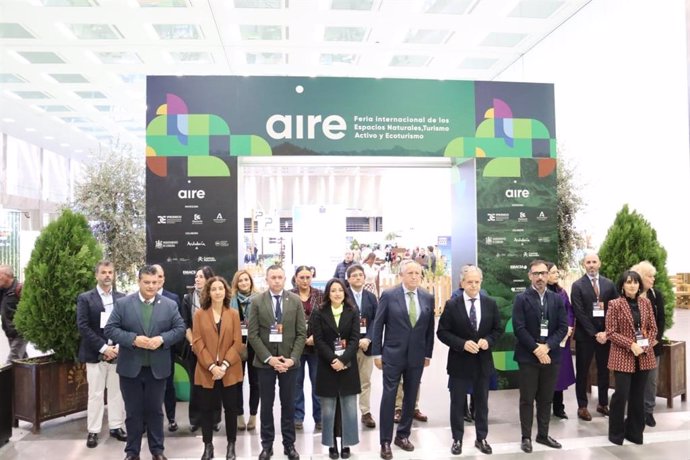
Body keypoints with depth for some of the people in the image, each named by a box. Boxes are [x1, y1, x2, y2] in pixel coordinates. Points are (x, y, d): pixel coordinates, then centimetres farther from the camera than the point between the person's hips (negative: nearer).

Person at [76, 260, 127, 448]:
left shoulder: (122, 298, 7)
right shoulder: (85, 298, -1)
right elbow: (83, 327, -9)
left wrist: (119, 347, -9)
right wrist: (103, 348, -15)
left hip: (118, 352, 3)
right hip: (95, 354, -2)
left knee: (116, 392, 9)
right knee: (95, 394, 4)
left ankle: (116, 427, 21)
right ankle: (93, 431, 15)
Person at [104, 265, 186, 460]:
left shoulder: (170, 305, 1)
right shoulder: (122, 303, -2)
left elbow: (180, 329, 0)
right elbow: (110, 329, -6)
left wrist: (162, 339, -17)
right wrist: (133, 339, -19)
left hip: (158, 368, 1)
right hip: (130, 367, 0)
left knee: (155, 410, 12)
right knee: (133, 412, 11)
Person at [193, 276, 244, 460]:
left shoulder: (234, 314, 2)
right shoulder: (199, 314, 0)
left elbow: (237, 343, -2)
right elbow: (197, 343, -5)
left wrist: (225, 365, -14)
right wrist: (212, 366, -14)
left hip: (230, 371, 0)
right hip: (206, 371, 0)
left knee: (231, 408, 8)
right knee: (207, 409, 8)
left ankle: (231, 445, 23)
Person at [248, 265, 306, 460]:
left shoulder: (295, 301, 0)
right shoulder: (257, 302, -3)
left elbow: (302, 333, -1)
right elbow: (253, 334, -6)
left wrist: (292, 358, -11)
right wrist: (268, 358, -14)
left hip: (289, 360, 1)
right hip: (265, 361, -1)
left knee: (288, 404, 10)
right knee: (266, 405, 9)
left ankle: (289, 444, 23)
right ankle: (267, 444, 23)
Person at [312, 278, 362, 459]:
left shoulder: (353, 312, 2)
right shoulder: (319, 313, 0)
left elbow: (355, 339, -4)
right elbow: (318, 340, -5)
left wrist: (343, 359, -15)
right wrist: (332, 360, -16)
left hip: (348, 366, 1)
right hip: (327, 366, -1)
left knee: (349, 407, 5)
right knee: (328, 408, 5)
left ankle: (346, 444, 18)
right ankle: (332, 444, 18)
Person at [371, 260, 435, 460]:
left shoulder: (428, 298, 2)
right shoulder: (389, 295, -7)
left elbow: (430, 328, 9)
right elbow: (378, 325, -4)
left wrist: (428, 353, 8)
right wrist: (377, 353, -6)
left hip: (416, 356, 3)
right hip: (393, 355, -3)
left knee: (410, 397, 12)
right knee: (389, 397, 0)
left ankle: (403, 435, 29)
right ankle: (385, 441, 12)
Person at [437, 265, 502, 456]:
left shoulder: (491, 304, 0)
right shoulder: (452, 305, -9)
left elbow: (498, 329, 6)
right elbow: (442, 332, -9)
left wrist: (488, 340, -14)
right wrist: (462, 344, -21)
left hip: (483, 361, 3)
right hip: (459, 362, -2)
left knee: (482, 402, 15)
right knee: (457, 403, 9)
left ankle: (481, 438, 31)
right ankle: (457, 439, 24)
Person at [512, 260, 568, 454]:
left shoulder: (557, 299, 7)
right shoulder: (521, 299, -4)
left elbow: (563, 327, 1)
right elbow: (519, 328, -11)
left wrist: (547, 346, -11)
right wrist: (536, 349, -15)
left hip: (551, 355, 4)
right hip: (528, 356, -3)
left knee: (546, 399, 13)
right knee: (527, 399, 4)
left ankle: (543, 434, 26)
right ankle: (526, 437, 14)